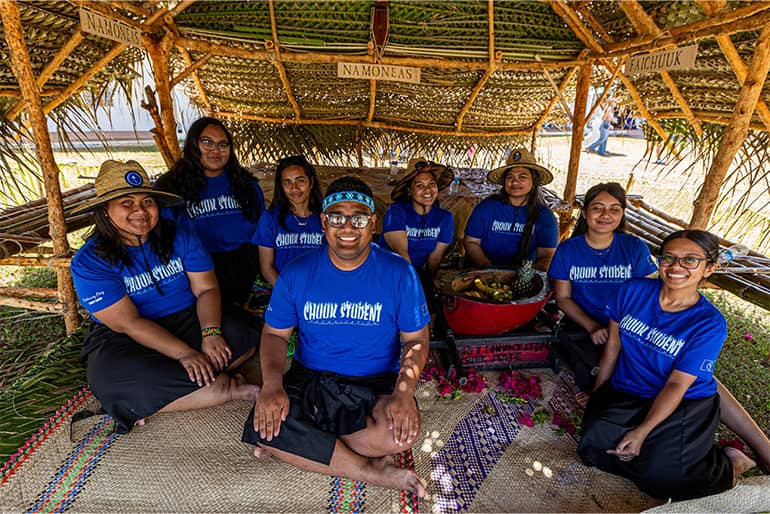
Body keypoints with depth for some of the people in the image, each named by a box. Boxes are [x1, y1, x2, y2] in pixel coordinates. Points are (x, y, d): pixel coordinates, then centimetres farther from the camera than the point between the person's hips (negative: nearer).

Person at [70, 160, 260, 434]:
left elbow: (207, 289, -7)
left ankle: (153, 400, -17)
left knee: (244, 330, -22)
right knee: (112, 378, -34)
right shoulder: (89, 262, -11)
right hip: (125, 340, -2)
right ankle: (223, 387, -21)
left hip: (187, 322, 2)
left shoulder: (180, 236, -3)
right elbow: (128, 323, -18)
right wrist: (186, 354, -28)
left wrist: (210, 333, -26)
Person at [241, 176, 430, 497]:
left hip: (377, 384, -1)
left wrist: (404, 391, -20)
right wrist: (272, 383, -17)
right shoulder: (296, 273, -3)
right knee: (263, 425, -25)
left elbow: (415, 340, -2)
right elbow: (274, 333, 3)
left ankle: (299, 447, -7)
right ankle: (371, 471, -11)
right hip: (308, 379, 2)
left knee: (400, 432, -30)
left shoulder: (398, 273, -7)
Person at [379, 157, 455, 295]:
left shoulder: (445, 218, 1)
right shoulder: (396, 211, -12)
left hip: (419, 272, 4)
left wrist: (429, 281, -1)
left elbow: (435, 257, 3)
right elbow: (401, 251, -18)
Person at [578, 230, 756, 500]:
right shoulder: (633, 290, -7)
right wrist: (597, 396, 7)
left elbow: (677, 385, -14)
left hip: (684, 405, -2)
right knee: (593, 446, -18)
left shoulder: (710, 324, -14)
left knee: (658, 478, -16)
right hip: (623, 393, 3)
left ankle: (729, 464, 14)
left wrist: (641, 432, -19)